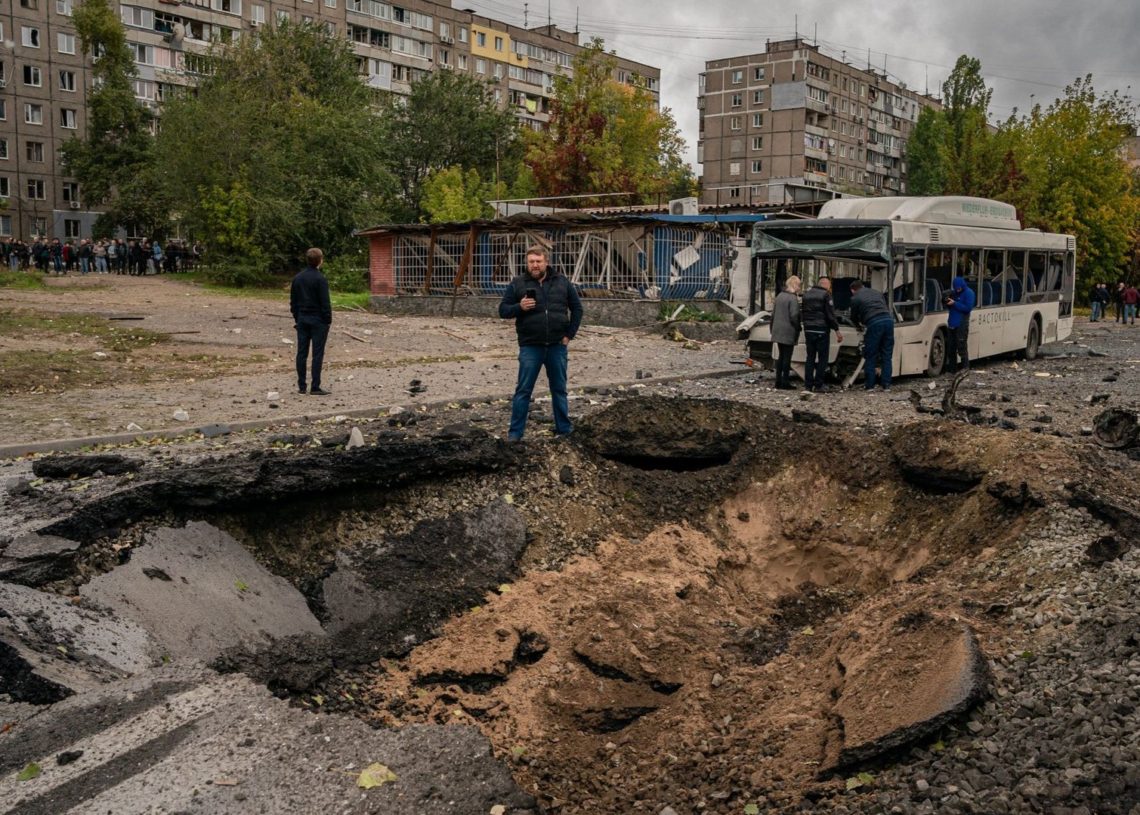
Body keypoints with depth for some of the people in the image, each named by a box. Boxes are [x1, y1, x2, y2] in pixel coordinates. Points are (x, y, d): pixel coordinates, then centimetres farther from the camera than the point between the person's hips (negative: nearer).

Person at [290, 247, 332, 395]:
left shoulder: (298, 278, 8)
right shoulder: (320, 279, -13)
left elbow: (293, 301, 13)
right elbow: (325, 302, -14)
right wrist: (328, 320, -7)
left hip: (302, 319, 6)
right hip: (318, 320, -6)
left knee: (301, 353, 7)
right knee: (317, 354, -3)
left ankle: (301, 386, 10)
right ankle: (315, 387, -5)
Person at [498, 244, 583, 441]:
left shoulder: (562, 282, 4)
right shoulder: (517, 284, 0)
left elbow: (577, 307, 10)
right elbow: (503, 310, 1)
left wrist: (570, 334, 2)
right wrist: (519, 307, -19)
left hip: (557, 346, 2)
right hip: (530, 347, -1)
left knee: (559, 389, 11)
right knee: (523, 390, -1)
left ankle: (564, 429, 21)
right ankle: (515, 432, 4)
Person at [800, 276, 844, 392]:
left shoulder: (807, 294, 14)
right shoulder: (825, 294, -7)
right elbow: (831, 315, -12)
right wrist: (837, 330, -9)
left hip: (808, 329, 6)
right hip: (821, 330, -6)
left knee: (810, 357, 11)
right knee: (823, 357, 0)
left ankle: (808, 384, 8)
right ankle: (819, 385, -3)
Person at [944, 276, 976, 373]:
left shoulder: (969, 293, -6)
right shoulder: (954, 292, 13)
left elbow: (968, 308, -14)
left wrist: (954, 303, -17)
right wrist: (948, 302, -4)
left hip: (962, 324, -7)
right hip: (952, 324, 7)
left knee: (961, 347, -9)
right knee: (951, 347, 10)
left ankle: (965, 367, -5)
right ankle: (952, 368, 18)